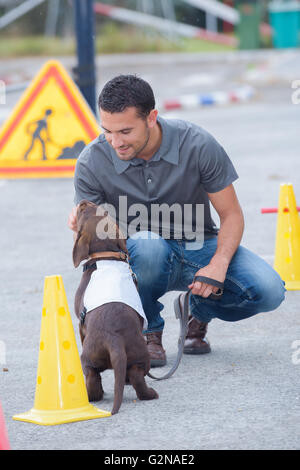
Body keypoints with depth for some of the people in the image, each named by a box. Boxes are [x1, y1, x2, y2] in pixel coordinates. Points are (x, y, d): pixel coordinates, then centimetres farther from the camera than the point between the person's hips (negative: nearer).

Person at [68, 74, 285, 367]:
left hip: (199, 246, 1)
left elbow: (231, 215, -10)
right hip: (143, 259, -1)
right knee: (146, 244, -39)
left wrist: (219, 264, -28)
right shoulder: (93, 162, -17)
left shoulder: (197, 145, -18)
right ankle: (148, 331, -9)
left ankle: (198, 313, 8)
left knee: (268, 291, -25)